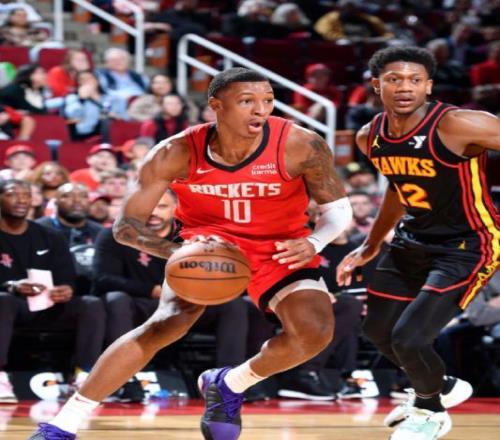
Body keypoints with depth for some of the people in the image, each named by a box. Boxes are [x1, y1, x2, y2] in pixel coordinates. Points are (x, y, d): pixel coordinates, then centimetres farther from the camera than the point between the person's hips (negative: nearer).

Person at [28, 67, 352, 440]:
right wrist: (178, 251, -38)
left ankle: (229, 386, 9)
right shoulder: (177, 153, -23)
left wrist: (313, 243, -31)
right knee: (167, 323, -24)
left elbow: (338, 208, -9)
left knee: (315, 332, -22)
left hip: (278, 249, 1)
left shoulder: (300, 146, -24)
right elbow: (126, 225, -18)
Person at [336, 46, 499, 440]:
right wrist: (369, 248, 23)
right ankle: (440, 387, 46)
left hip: (467, 247, -8)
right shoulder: (370, 138, -4)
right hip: (413, 239, 8)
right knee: (378, 330, 17)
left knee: (408, 340, -14)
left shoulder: (457, 126, -27)